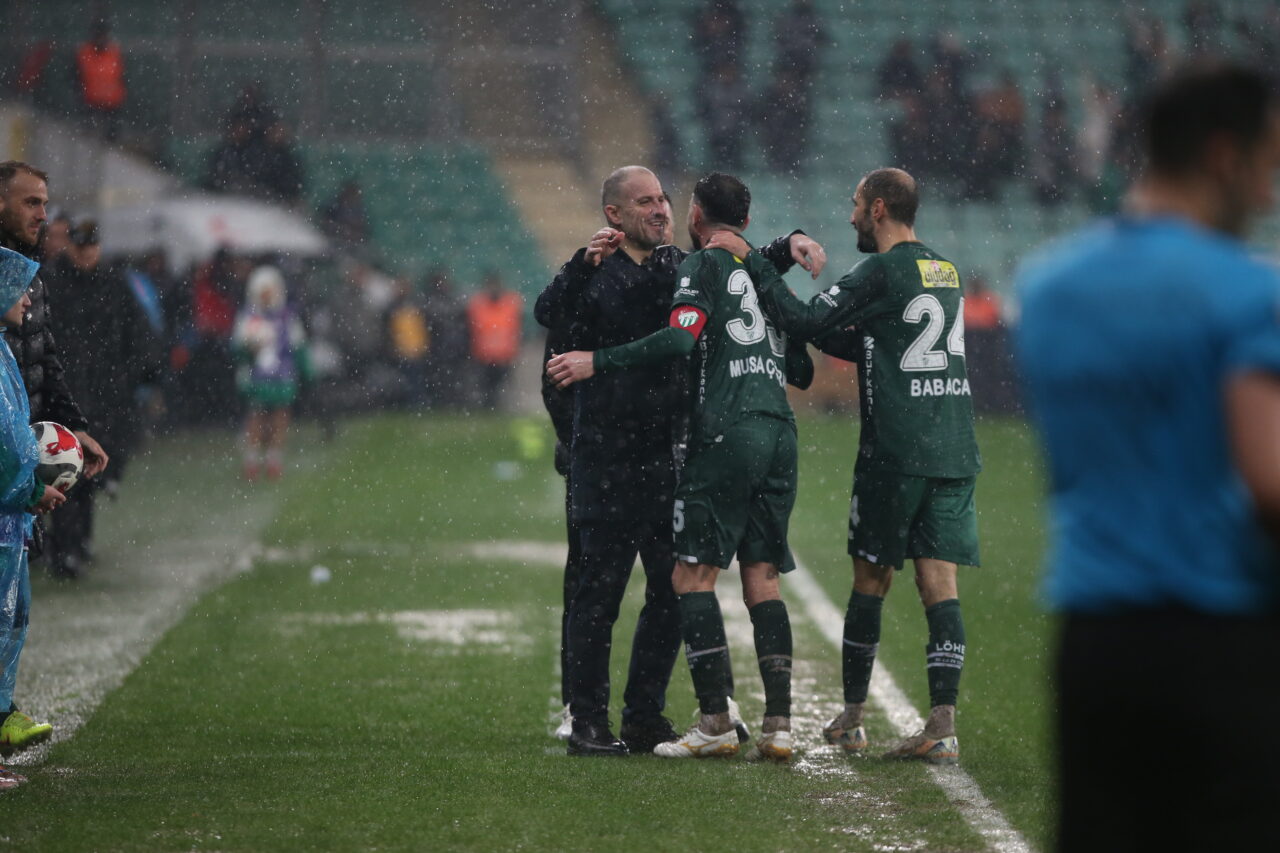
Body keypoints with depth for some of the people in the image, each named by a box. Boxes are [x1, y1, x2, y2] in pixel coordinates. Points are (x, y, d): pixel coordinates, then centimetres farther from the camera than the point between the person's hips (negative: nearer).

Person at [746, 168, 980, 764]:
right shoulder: (945, 272, 15)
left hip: (894, 452, -6)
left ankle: (851, 719, 16)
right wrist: (839, 336, 24)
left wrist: (753, 264, -2)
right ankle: (943, 726, -8)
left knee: (870, 580, 6)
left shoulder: (882, 272, -9)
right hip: (954, 452, 6)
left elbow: (805, 322, -10)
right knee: (938, 581, 1)